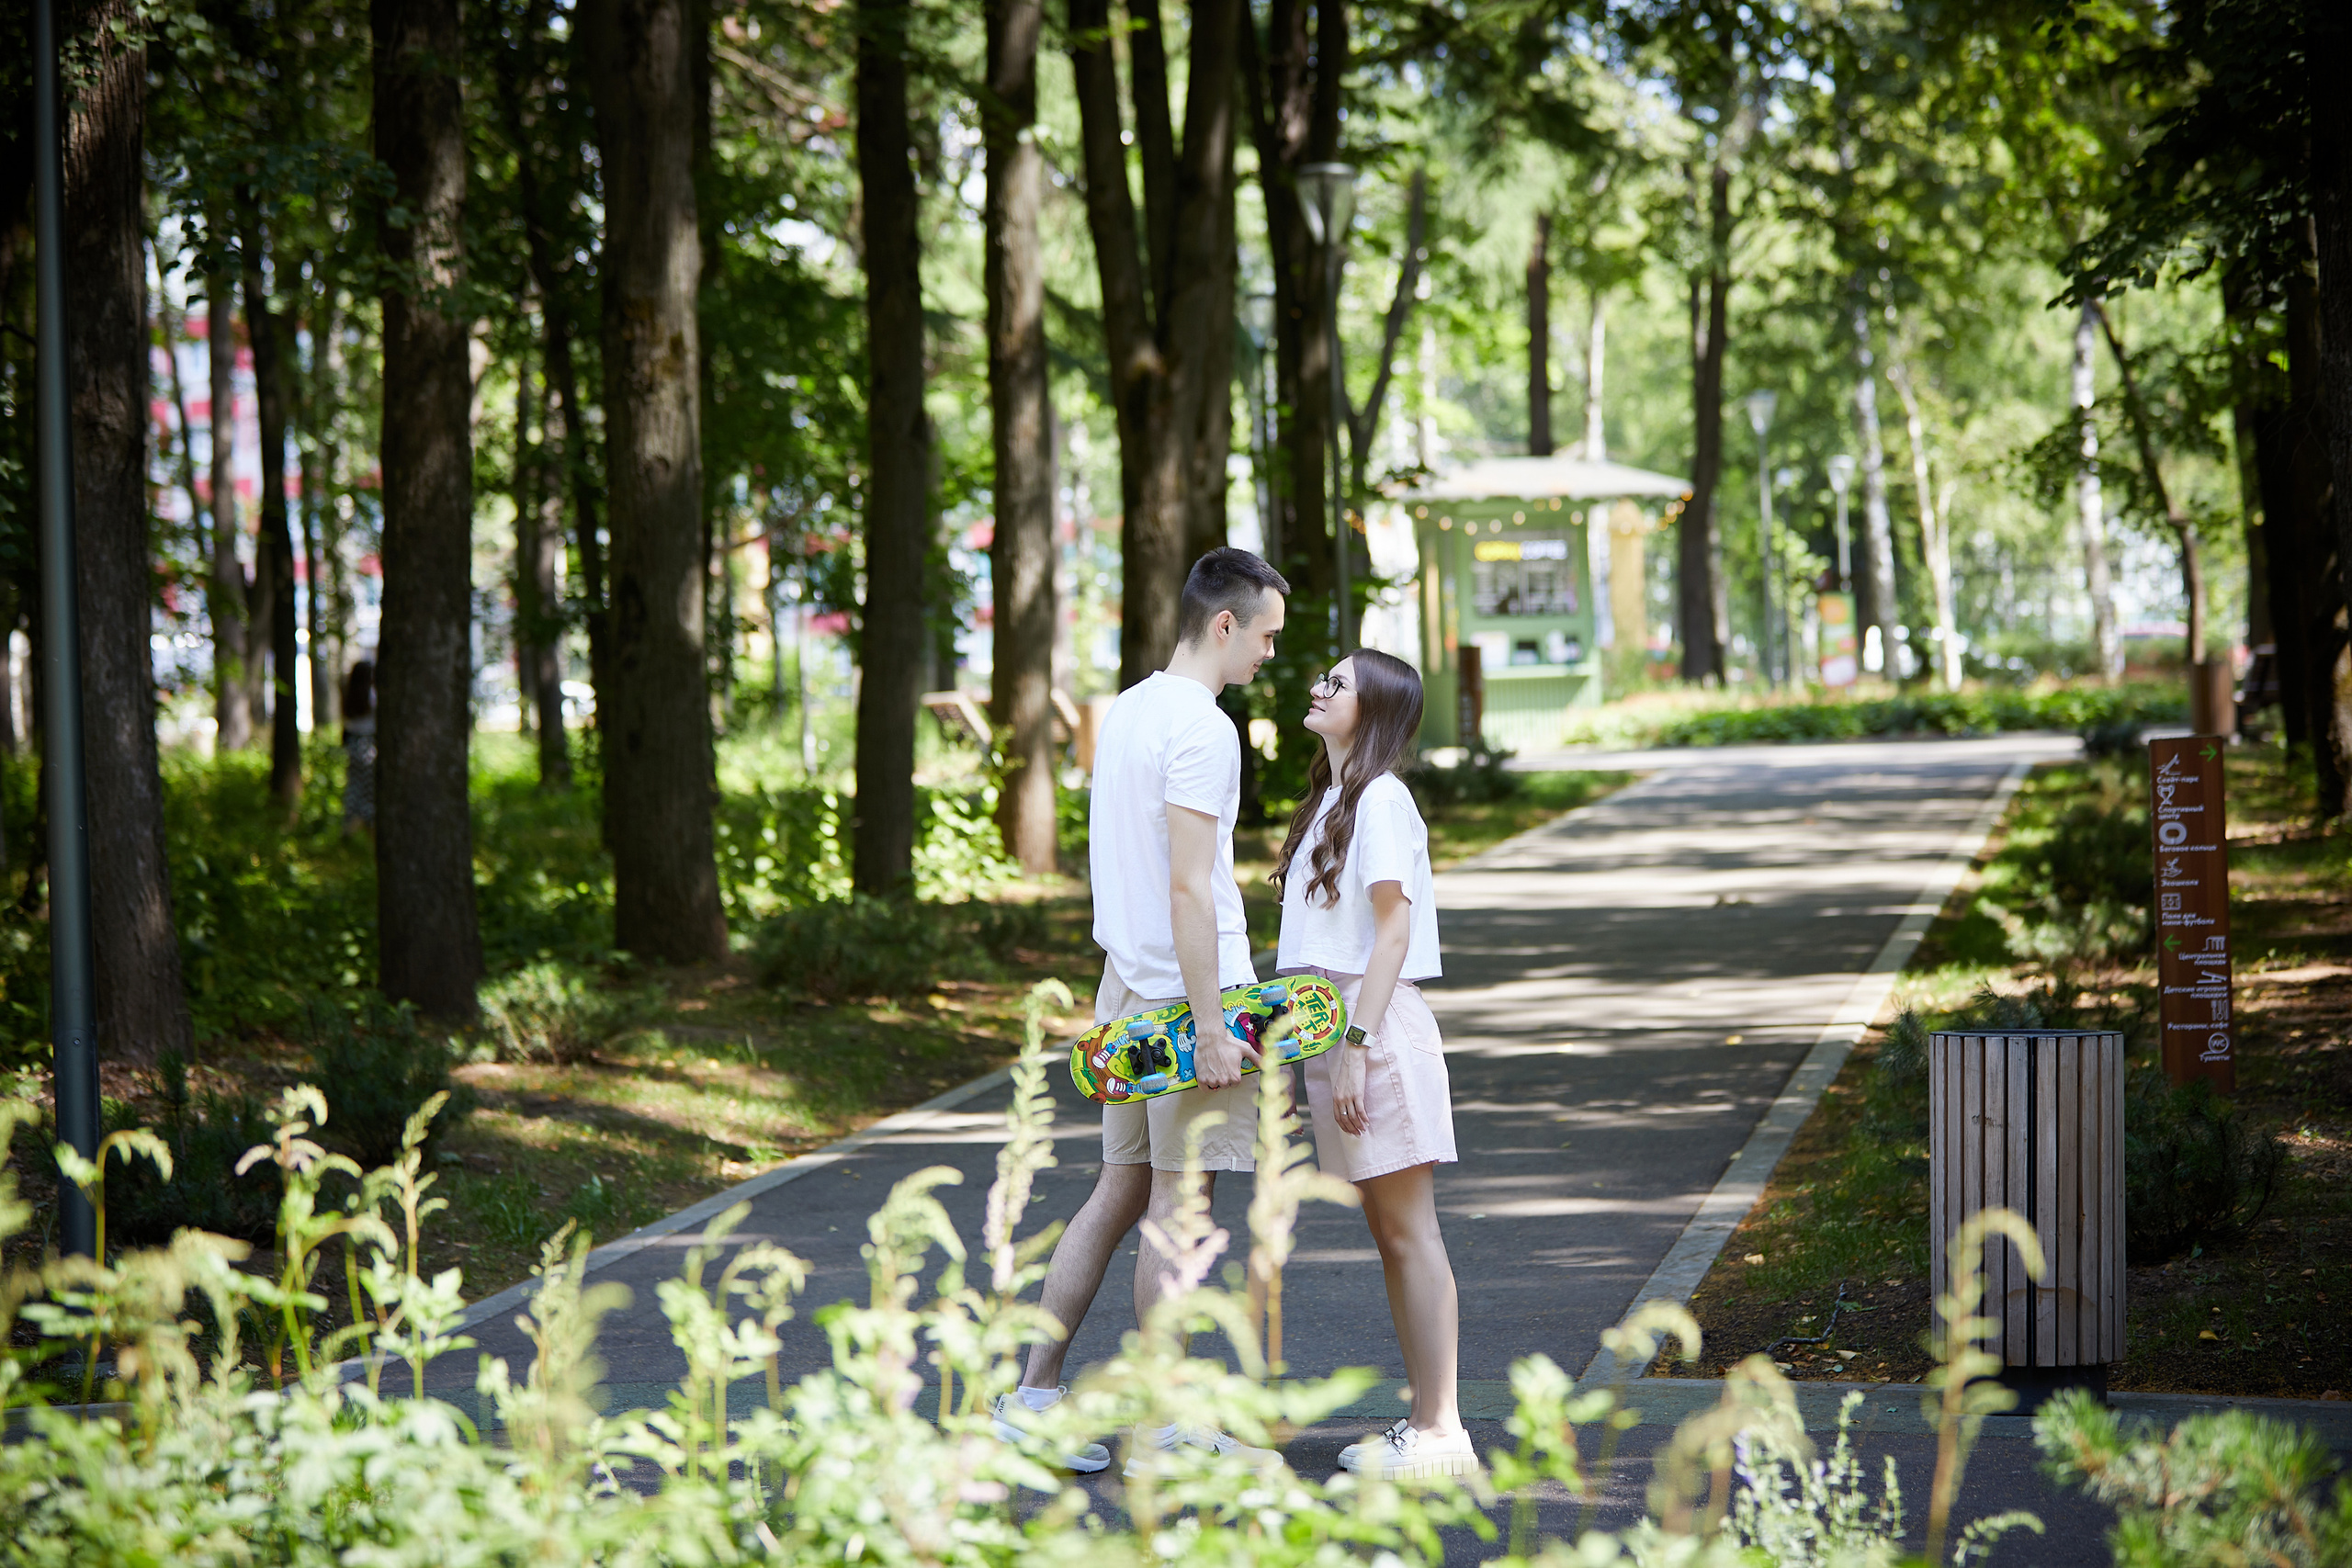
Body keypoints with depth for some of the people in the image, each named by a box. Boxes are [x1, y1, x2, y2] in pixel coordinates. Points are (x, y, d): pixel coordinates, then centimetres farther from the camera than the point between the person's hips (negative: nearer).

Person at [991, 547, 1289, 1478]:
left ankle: (1033, 1394, 14)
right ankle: (1162, 1429, 3)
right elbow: (1189, 888, -21)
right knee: (1178, 1203, -3)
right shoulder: (1202, 729, -15)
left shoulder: (1127, 711, 14)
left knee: (1122, 1192, 13)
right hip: (1188, 991, -9)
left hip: (1128, 988, 9)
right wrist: (1212, 1027, -20)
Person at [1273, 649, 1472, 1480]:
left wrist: (1355, 1045, -21)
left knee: (1409, 1232, -7)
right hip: (1334, 1032, 10)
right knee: (1389, 1234, 11)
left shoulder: (1380, 800, -12)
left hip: (1378, 1029, -10)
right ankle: (1423, 1422, 16)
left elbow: (1392, 930, -17)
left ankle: (1440, 1431, -5)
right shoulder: (1332, 800, 17)